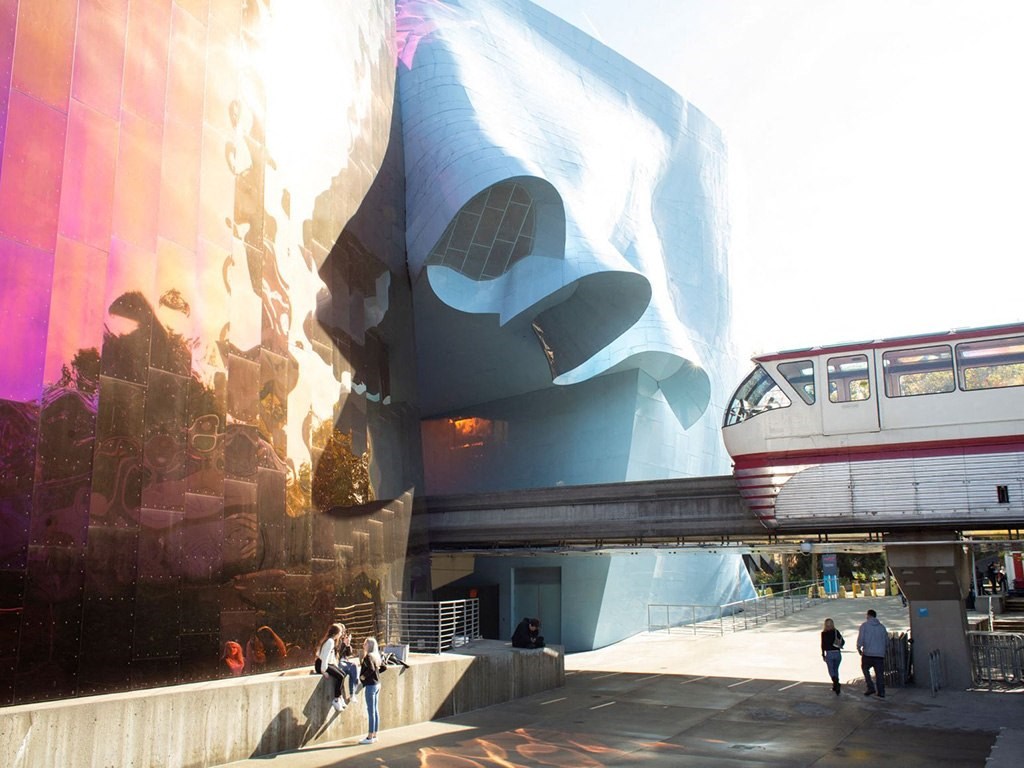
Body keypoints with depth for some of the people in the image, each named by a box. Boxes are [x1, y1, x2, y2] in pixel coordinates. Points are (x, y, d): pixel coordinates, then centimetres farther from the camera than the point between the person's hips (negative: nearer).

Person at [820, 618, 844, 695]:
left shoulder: (824, 633, -3)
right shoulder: (836, 632, 3)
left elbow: (823, 644, -4)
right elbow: (843, 642, -1)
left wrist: (823, 655, 4)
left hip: (829, 654, -3)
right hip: (838, 653, 3)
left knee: (831, 670, 4)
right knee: (836, 669, 16)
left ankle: (836, 682, -22)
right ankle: (835, 687, 19)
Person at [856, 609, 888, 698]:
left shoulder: (864, 626, -3)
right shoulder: (882, 626, 8)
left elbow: (860, 639, -9)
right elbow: (887, 641, 12)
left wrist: (859, 648, 6)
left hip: (868, 654, -3)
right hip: (880, 654, 3)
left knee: (865, 669, 16)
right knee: (880, 673, 9)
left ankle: (871, 687, 5)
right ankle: (881, 692, 8)